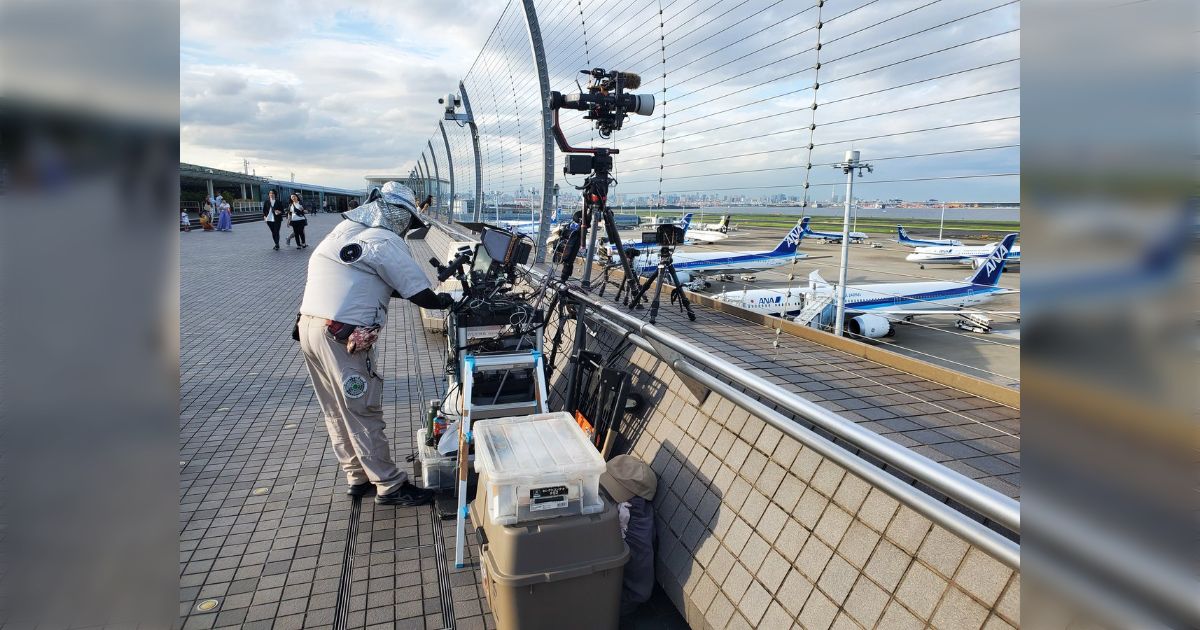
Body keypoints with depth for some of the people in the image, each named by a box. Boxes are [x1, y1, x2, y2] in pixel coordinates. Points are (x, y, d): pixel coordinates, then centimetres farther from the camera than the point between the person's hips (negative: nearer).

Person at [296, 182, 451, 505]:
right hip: (342, 339, -9)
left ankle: (357, 477, 29)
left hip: (308, 326, 9)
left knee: (337, 412, 16)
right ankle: (390, 486, 11)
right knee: (363, 413, 0)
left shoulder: (343, 231, 17)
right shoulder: (386, 241, -10)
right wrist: (444, 300, 11)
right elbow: (420, 294, -10)